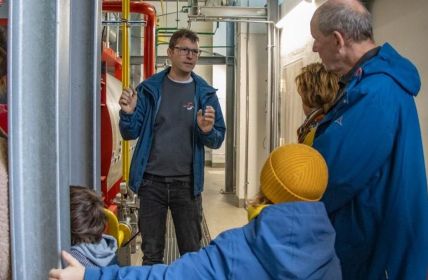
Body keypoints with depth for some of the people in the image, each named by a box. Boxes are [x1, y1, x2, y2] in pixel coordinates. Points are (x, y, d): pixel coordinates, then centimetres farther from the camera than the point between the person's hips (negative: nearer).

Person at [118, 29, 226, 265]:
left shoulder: (205, 93, 1)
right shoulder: (149, 88, 1)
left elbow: (217, 140, 2)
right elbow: (131, 133, 1)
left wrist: (207, 131, -20)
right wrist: (128, 114, -20)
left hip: (187, 183, 0)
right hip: (151, 181, 0)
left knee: (191, 252, 12)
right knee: (151, 253, 14)